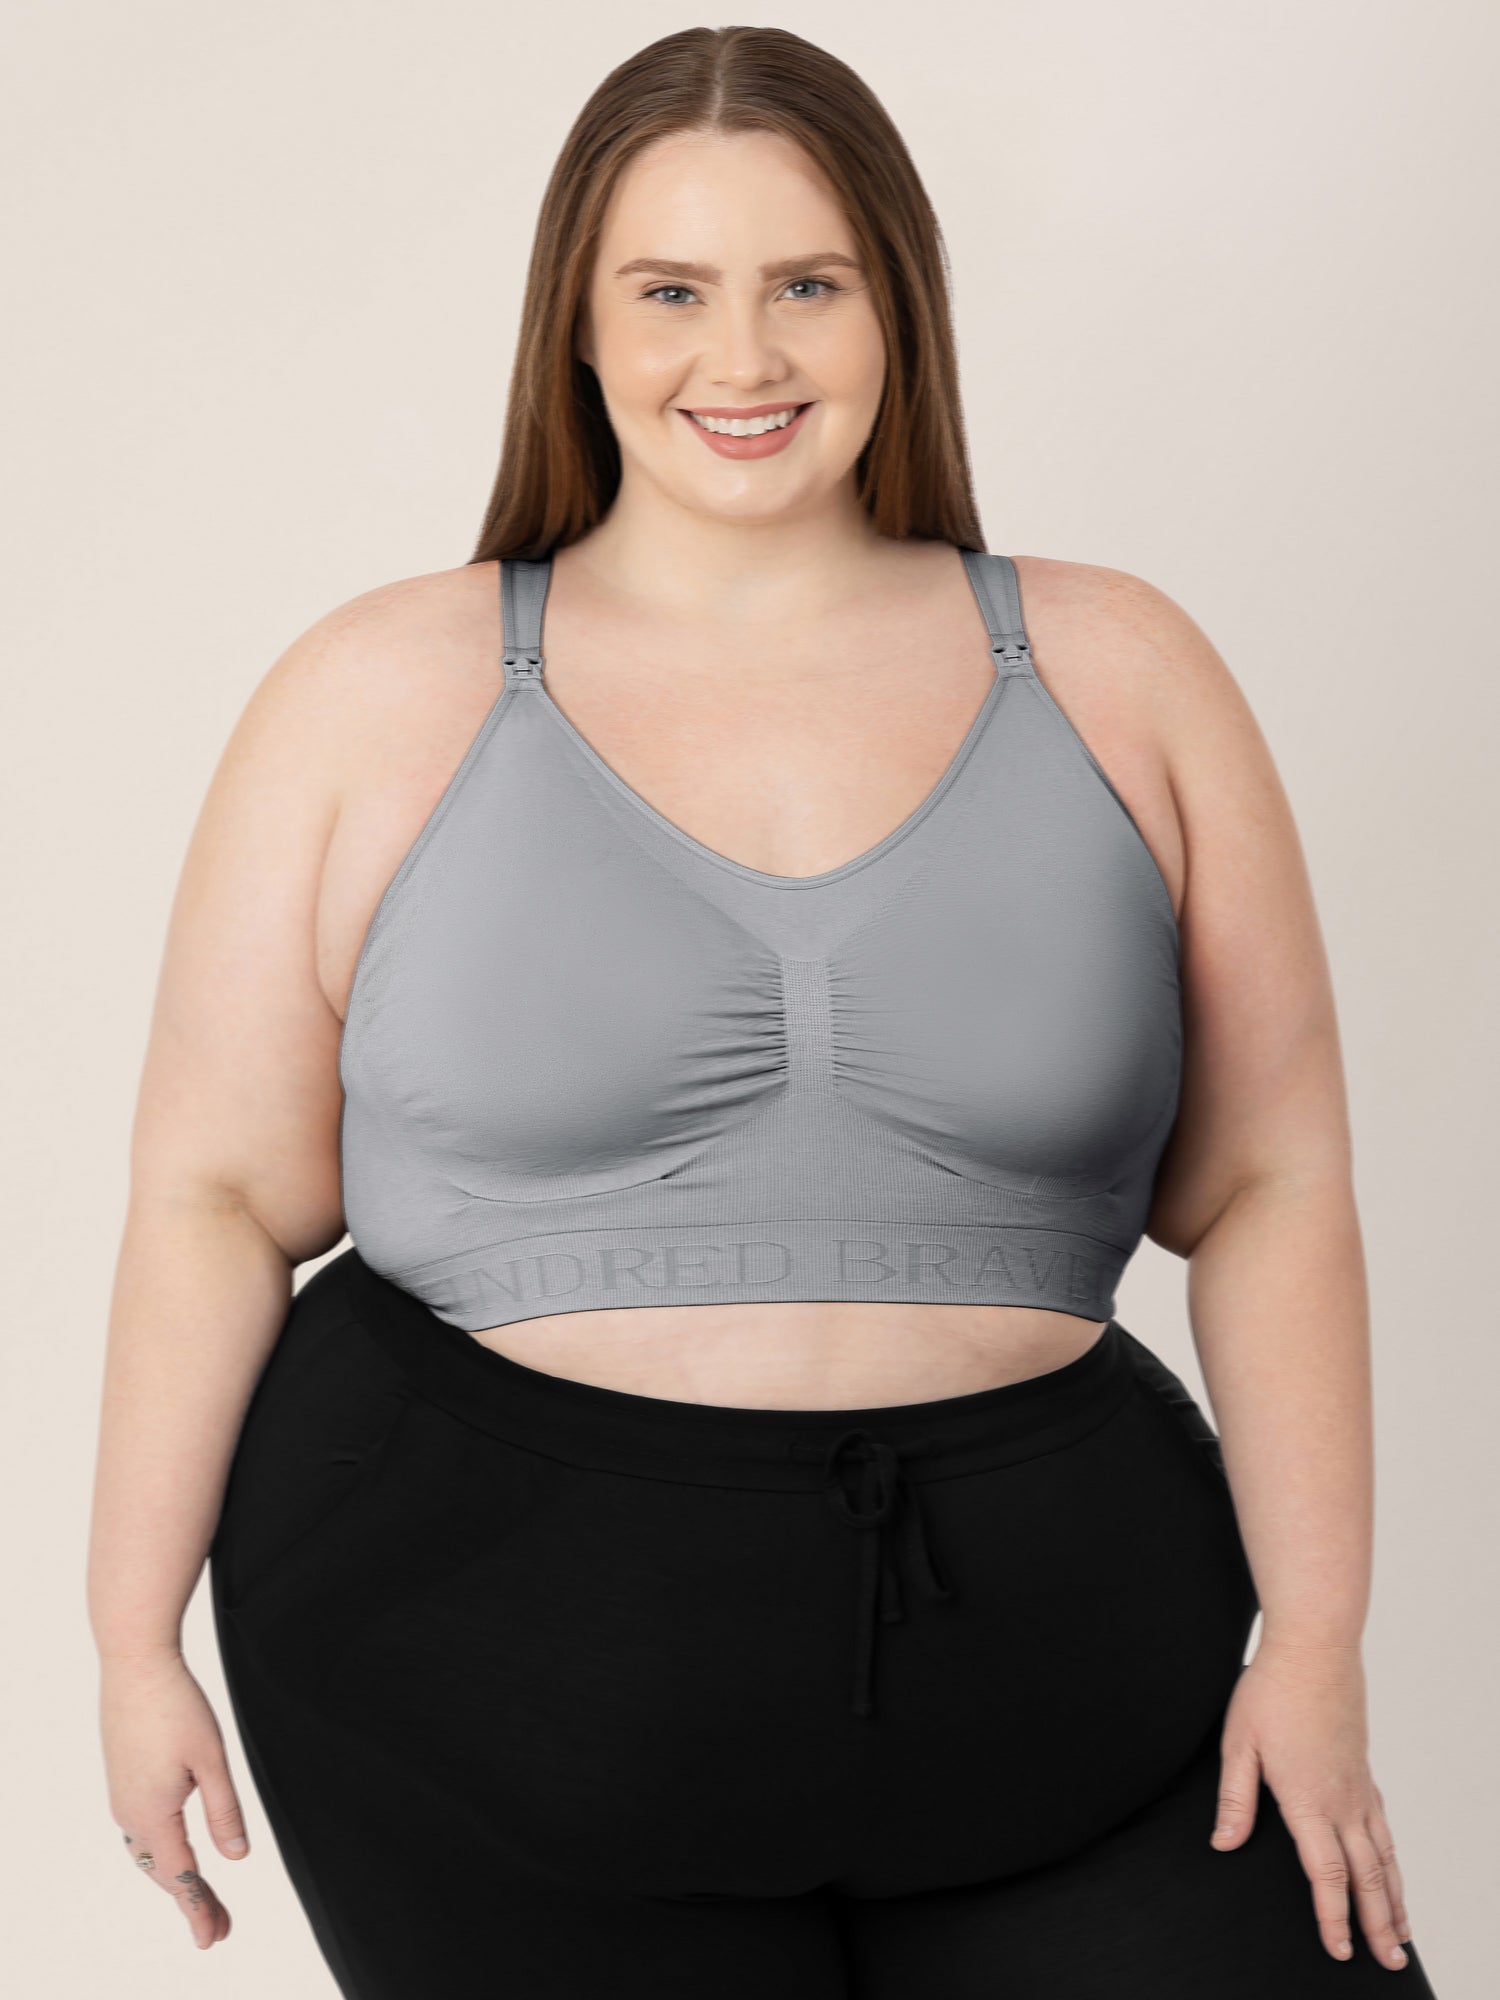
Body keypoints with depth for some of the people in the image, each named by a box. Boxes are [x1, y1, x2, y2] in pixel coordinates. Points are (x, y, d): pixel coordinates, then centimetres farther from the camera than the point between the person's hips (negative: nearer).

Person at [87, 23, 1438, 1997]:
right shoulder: (380, 699, 1)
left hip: (1050, 1642, 2)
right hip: (494, 1645, -1)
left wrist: (1314, 1642, 0)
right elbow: (218, 1190, 2)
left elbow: (1267, 1188, 4)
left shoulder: (1115, 676, 5)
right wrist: (137, 1639, 1)